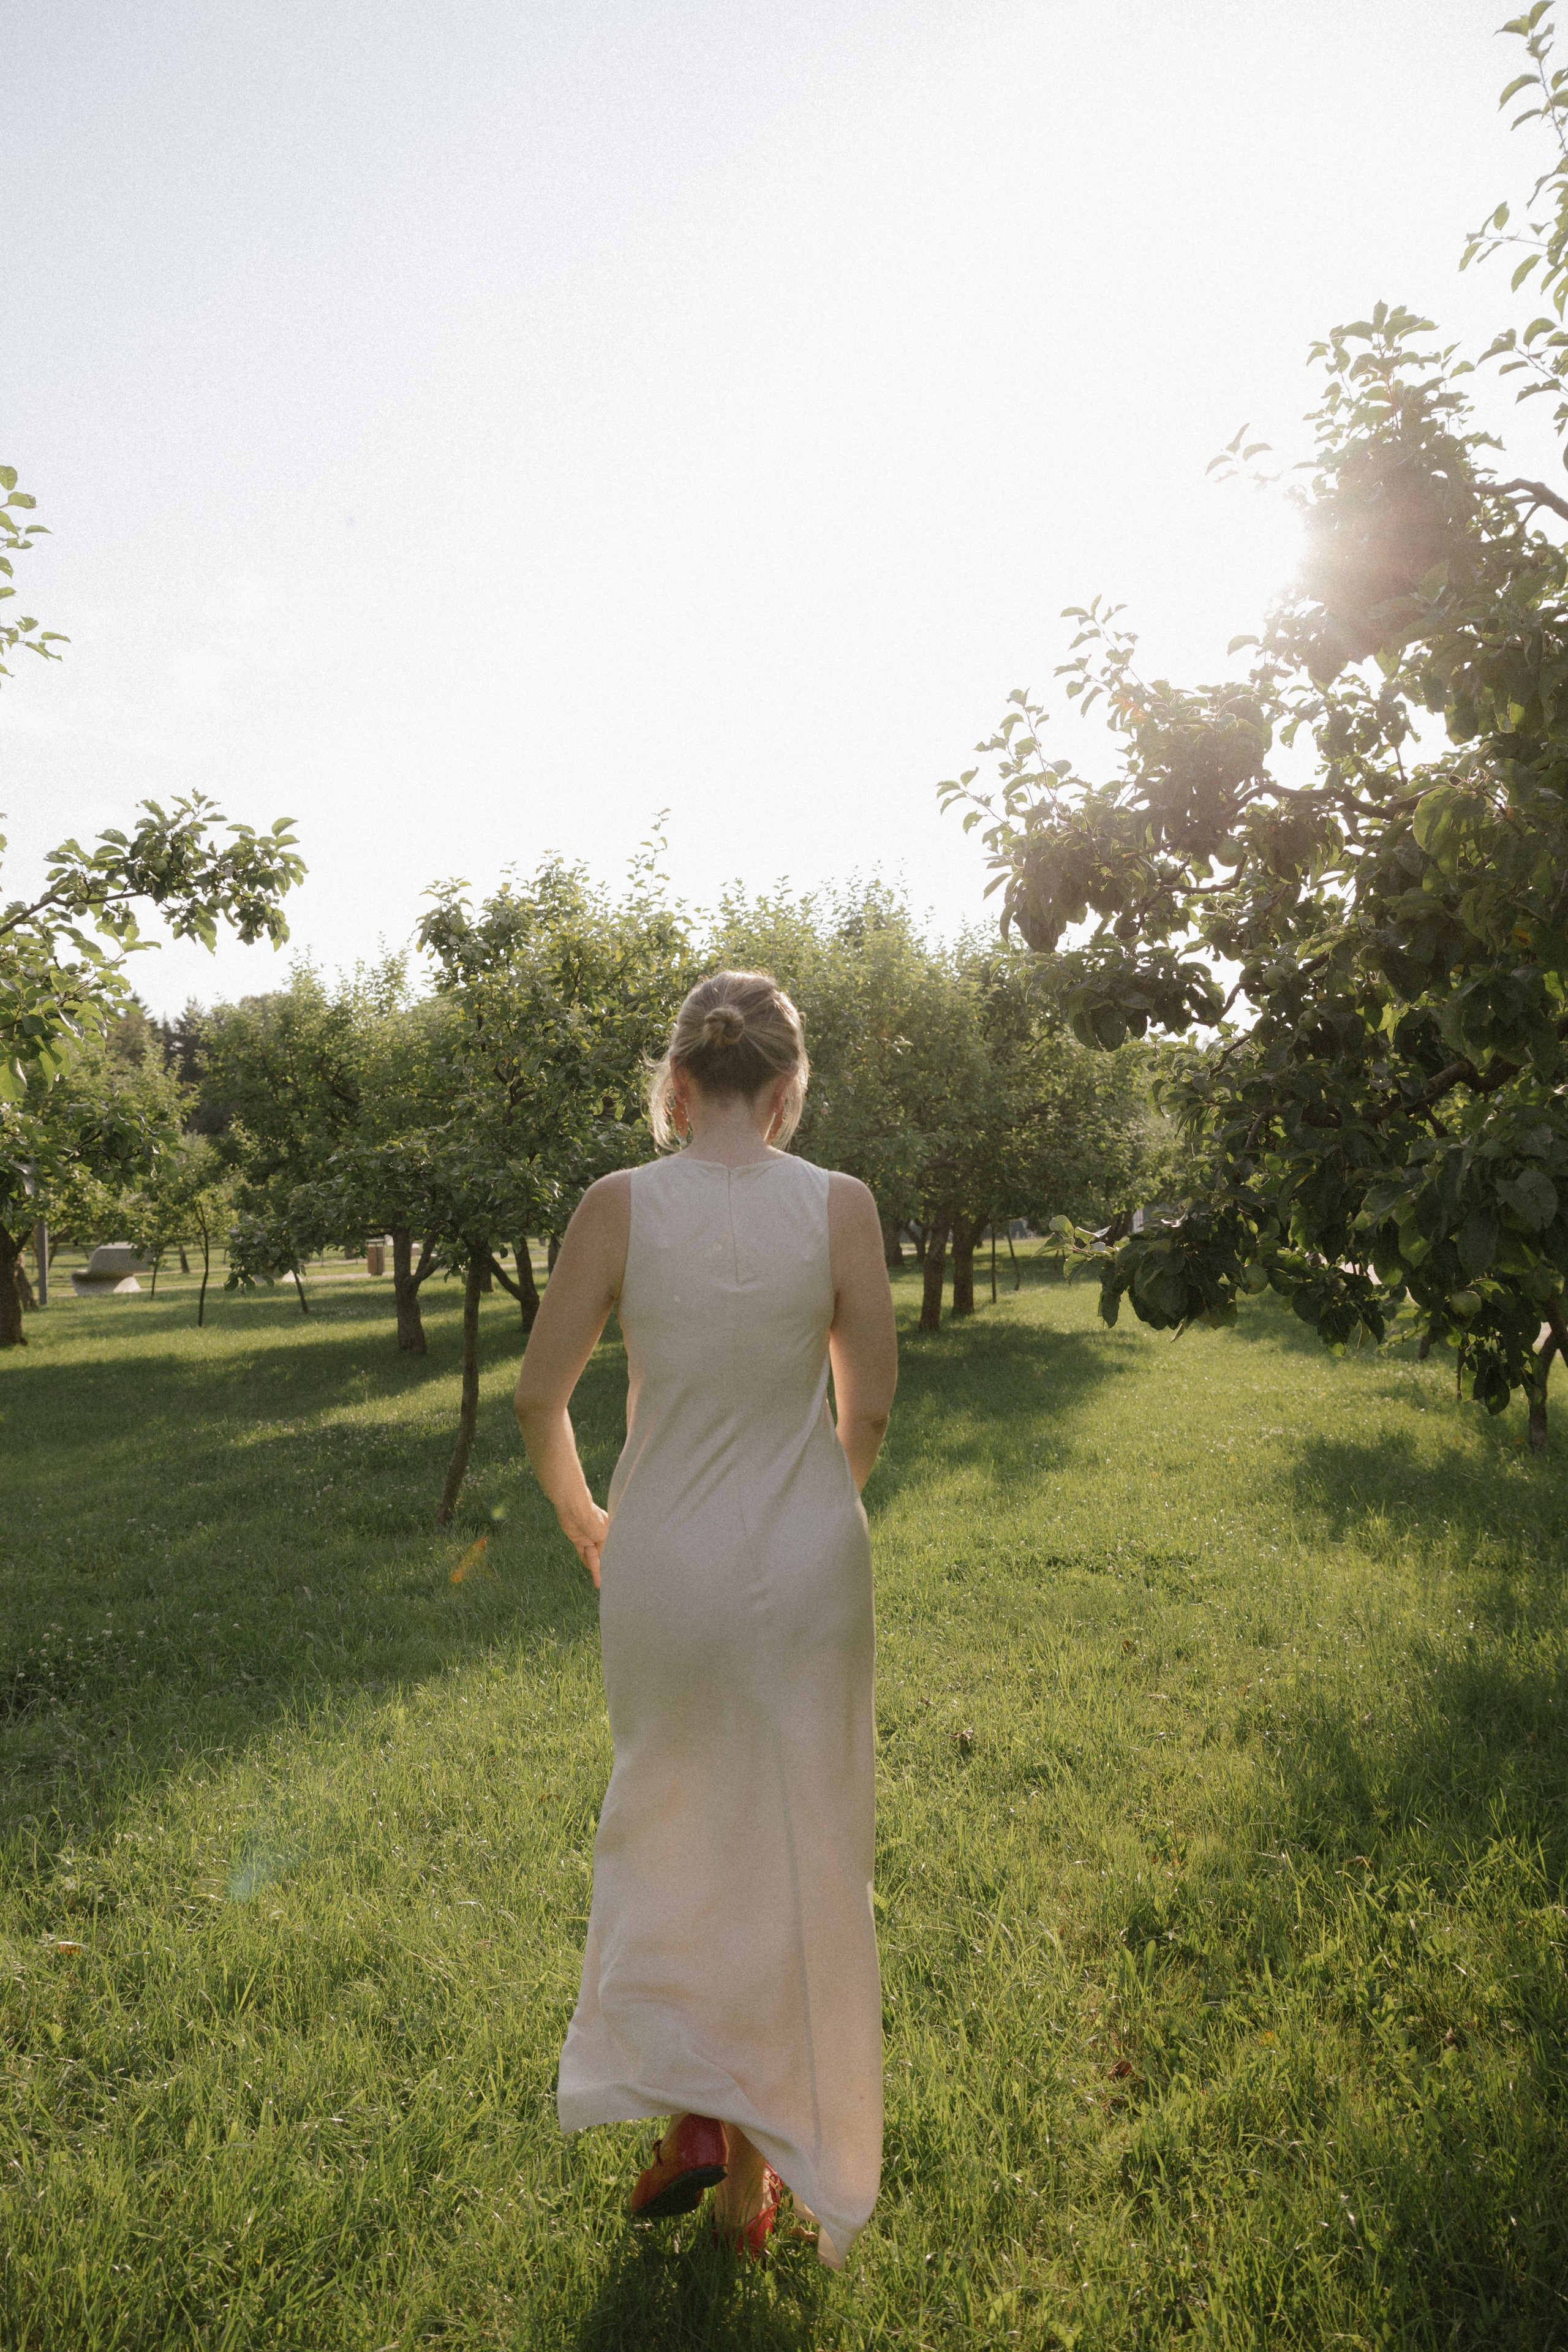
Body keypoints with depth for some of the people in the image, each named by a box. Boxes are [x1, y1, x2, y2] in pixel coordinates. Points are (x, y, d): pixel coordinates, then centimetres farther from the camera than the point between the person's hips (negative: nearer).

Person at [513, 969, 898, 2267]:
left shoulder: (619, 1205, -10)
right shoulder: (841, 1205, -10)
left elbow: (540, 1397, -6)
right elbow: (871, 1408, -4)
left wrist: (582, 1517, 11)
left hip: (662, 1562, 0)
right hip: (806, 1562, 0)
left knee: (668, 1824, 27)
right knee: (791, 1845, 18)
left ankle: (687, 2101, 27)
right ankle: (754, 2174, 35)